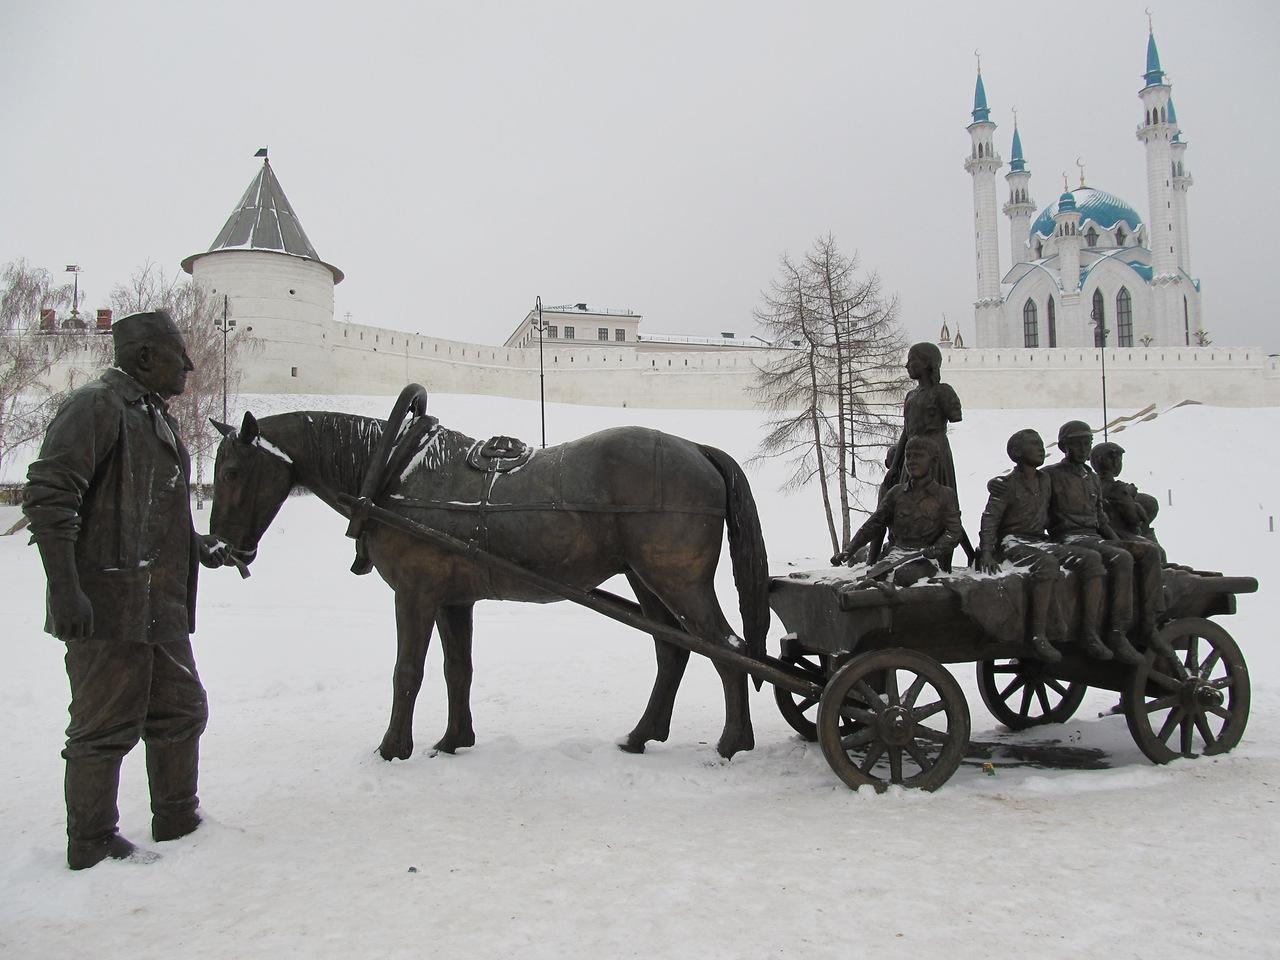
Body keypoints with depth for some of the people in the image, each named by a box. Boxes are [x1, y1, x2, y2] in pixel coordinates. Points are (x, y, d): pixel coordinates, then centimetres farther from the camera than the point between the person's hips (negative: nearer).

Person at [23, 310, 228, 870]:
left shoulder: (155, 418, 19)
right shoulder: (97, 405, -11)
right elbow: (47, 495, -20)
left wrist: (201, 548, 22)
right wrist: (65, 587, -25)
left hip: (162, 608, 10)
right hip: (106, 608, -10)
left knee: (181, 712, 16)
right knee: (107, 727, 1)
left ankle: (177, 820, 31)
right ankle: (91, 844, 16)